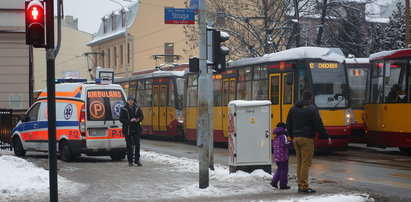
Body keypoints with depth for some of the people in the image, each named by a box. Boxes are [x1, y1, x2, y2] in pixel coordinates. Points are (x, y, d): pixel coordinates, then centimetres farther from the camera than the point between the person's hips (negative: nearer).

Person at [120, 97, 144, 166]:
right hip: (127, 130, -2)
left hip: (136, 130, 2)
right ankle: (130, 161, 11)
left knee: (137, 144, -4)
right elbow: (121, 119, -8)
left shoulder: (137, 108, 6)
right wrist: (130, 121, -21)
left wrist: (138, 119, -11)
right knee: (129, 146, 3)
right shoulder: (124, 109, -3)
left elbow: (142, 117, 12)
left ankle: (137, 160, 5)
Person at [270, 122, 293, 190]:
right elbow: (284, 145, -22)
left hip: (276, 156, 8)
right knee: (284, 170, -1)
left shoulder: (276, 137, 13)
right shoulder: (283, 136, -12)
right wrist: (291, 143, -14)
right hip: (283, 156, -8)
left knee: (279, 169, 20)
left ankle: (274, 181, 9)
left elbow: (274, 146, 19)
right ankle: (283, 185, 1)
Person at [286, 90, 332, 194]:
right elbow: (318, 125, -10)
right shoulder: (312, 109, -8)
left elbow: (288, 124, 17)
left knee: (299, 162, 12)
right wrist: (327, 137, 0)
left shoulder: (293, 108, 11)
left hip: (296, 138, 7)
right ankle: (304, 187, -8)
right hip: (306, 139, -7)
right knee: (306, 163, -6)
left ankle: (300, 185, 13)